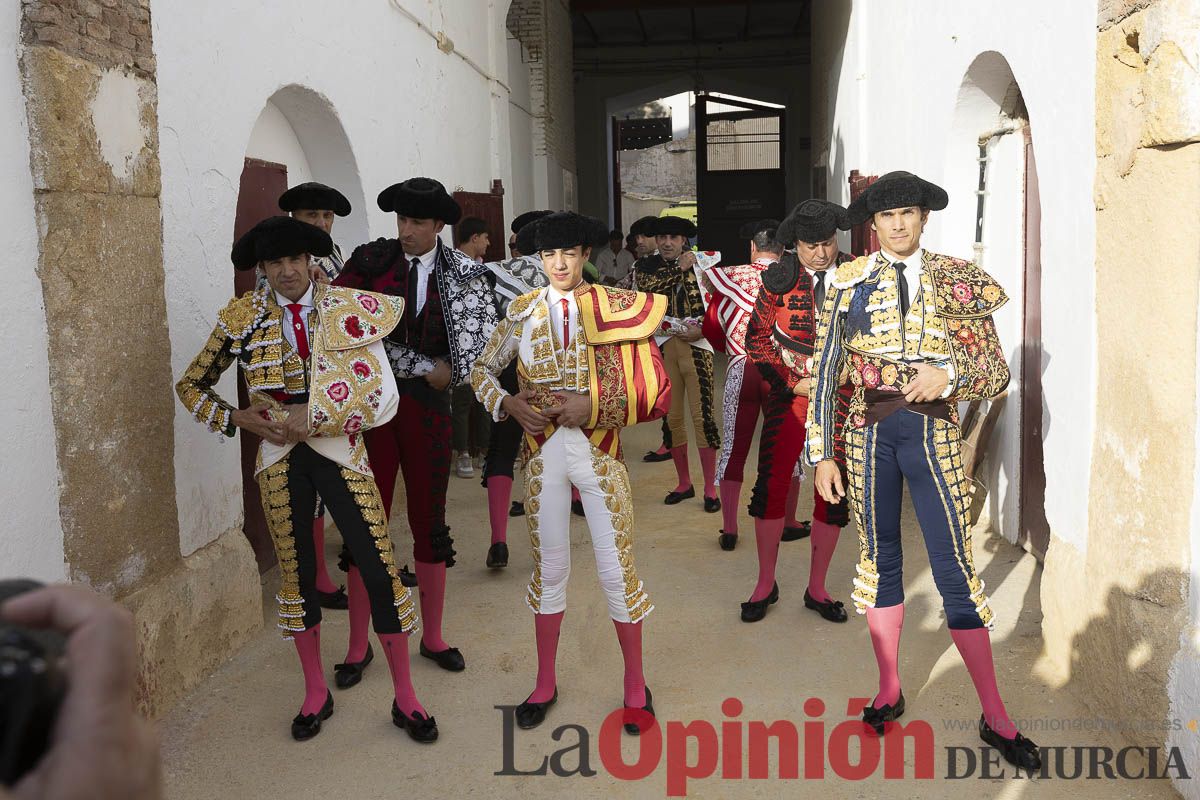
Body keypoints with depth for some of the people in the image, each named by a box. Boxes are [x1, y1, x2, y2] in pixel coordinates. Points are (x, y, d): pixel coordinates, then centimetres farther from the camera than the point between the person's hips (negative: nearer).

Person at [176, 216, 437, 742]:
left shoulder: (349, 309, -5)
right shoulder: (242, 319, -1)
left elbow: (382, 397, -8)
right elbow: (191, 385, 9)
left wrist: (314, 417, -14)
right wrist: (236, 419, -6)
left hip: (340, 451, -1)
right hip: (280, 457, 2)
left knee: (379, 569, -5)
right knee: (296, 572, 11)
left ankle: (405, 697, 12)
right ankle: (315, 692, 30)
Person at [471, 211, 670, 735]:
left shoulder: (615, 308, -4)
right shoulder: (523, 312, 3)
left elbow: (653, 391, -8)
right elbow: (483, 371, 12)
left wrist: (592, 407, -17)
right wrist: (509, 404, -7)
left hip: (598, 451, -2)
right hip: (544, 452, 2)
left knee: (617, 570, 5)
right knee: (549, 568, 13)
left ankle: (635, 685, 25)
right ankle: (545, 683, 30)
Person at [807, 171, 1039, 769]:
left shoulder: (958, 281, 3)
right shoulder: (848, 282, 4)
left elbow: (997, 370, 2)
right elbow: (825, 371, 3)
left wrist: (949, 375, -19)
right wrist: (822, 453, -2)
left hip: (932, 432, -1)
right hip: (869, 432, 1)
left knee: (954, 567, -2)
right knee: (879, 558, 11)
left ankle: (995, 718, 9)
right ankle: (889, 691, 26)